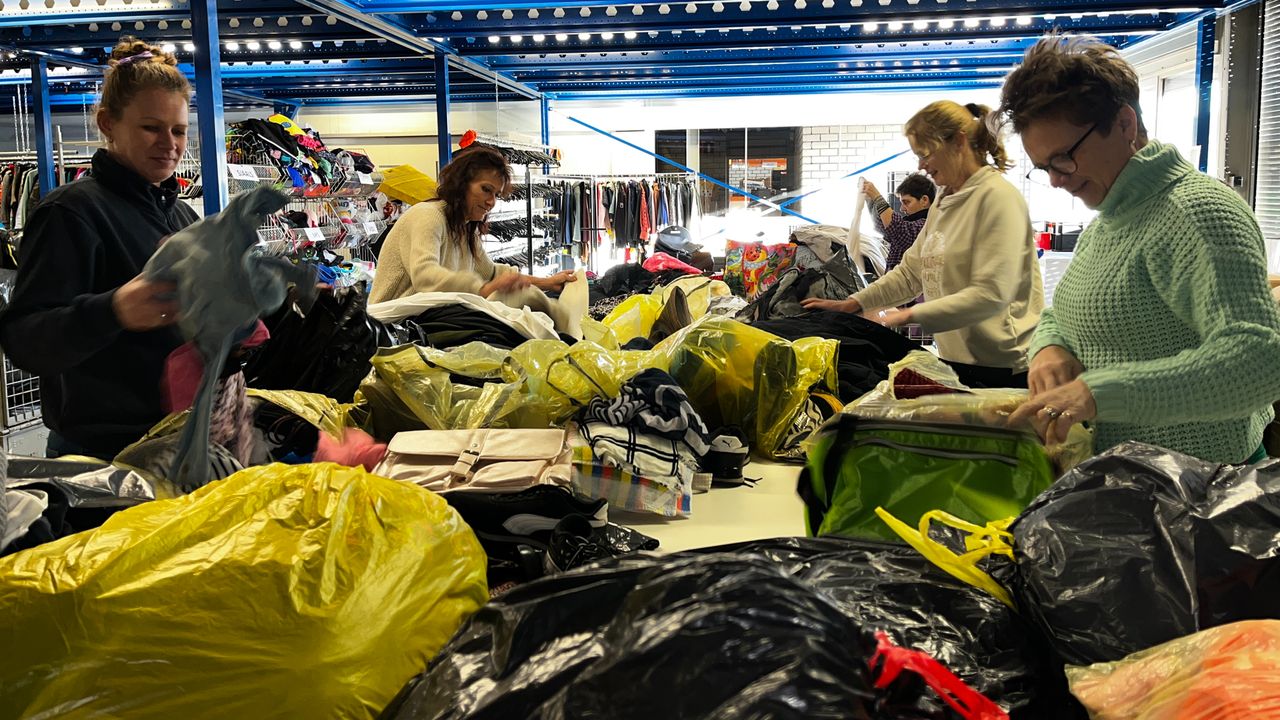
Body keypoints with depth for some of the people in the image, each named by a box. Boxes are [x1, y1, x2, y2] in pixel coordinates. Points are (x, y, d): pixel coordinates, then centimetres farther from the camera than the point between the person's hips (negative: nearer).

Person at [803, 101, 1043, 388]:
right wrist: (852, 303, 9)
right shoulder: (944, 202, 14)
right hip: (955, 361, 7)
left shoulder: (997, 197, -13)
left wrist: (912, 315, -20)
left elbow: (990, 295, -21)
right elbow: (910, 271, 17)